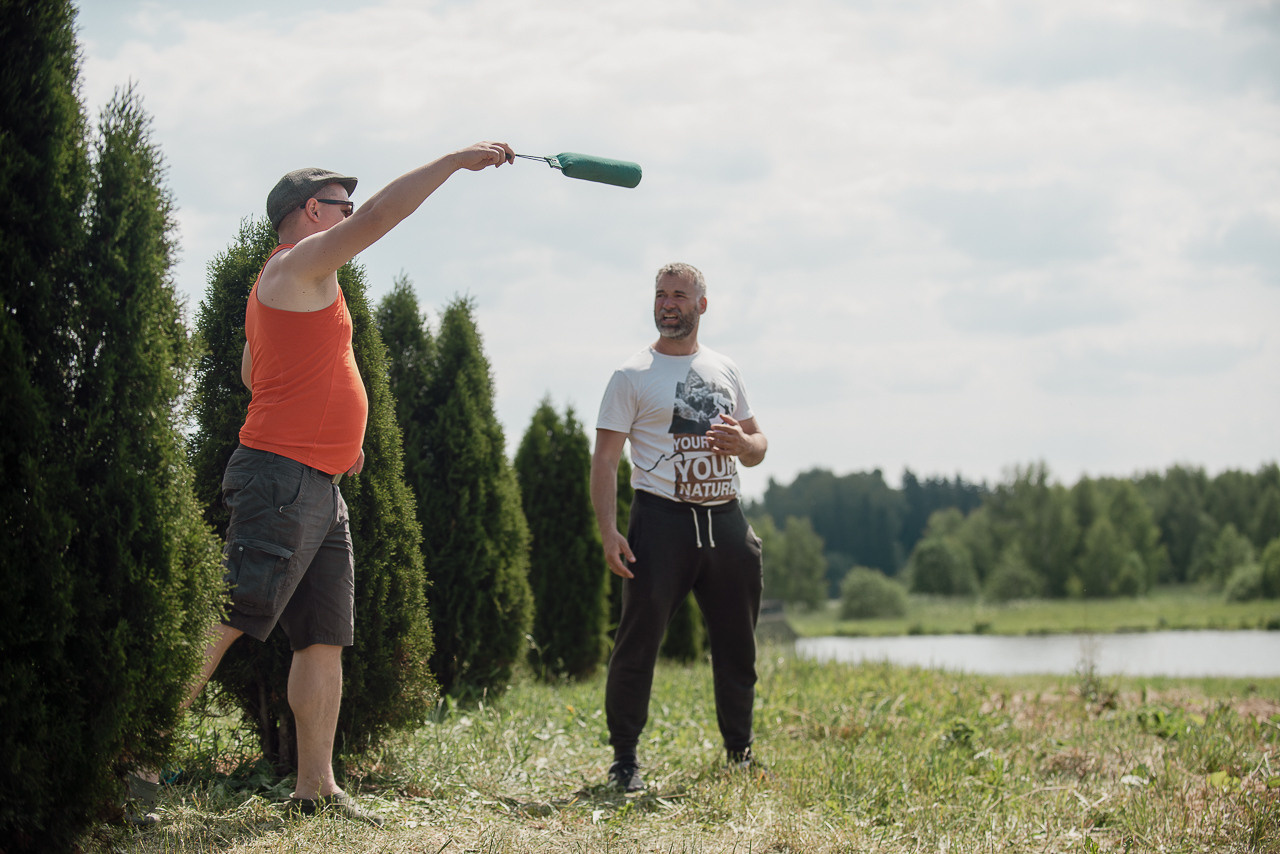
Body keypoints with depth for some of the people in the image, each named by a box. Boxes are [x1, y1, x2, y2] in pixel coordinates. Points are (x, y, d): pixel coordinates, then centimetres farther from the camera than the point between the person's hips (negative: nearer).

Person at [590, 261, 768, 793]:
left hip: (726, 521, 5)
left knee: (737, 645, 11)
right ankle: (624, 759, 2)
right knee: (638, 640, -8)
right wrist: (608, 532, -16)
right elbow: (605, 458, -5)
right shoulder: (633, 376, 1)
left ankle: (740, 755, 25)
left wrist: (742, 443, -5)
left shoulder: (725, 371, 15)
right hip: (663, 519, -4)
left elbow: (758, 446, 20)